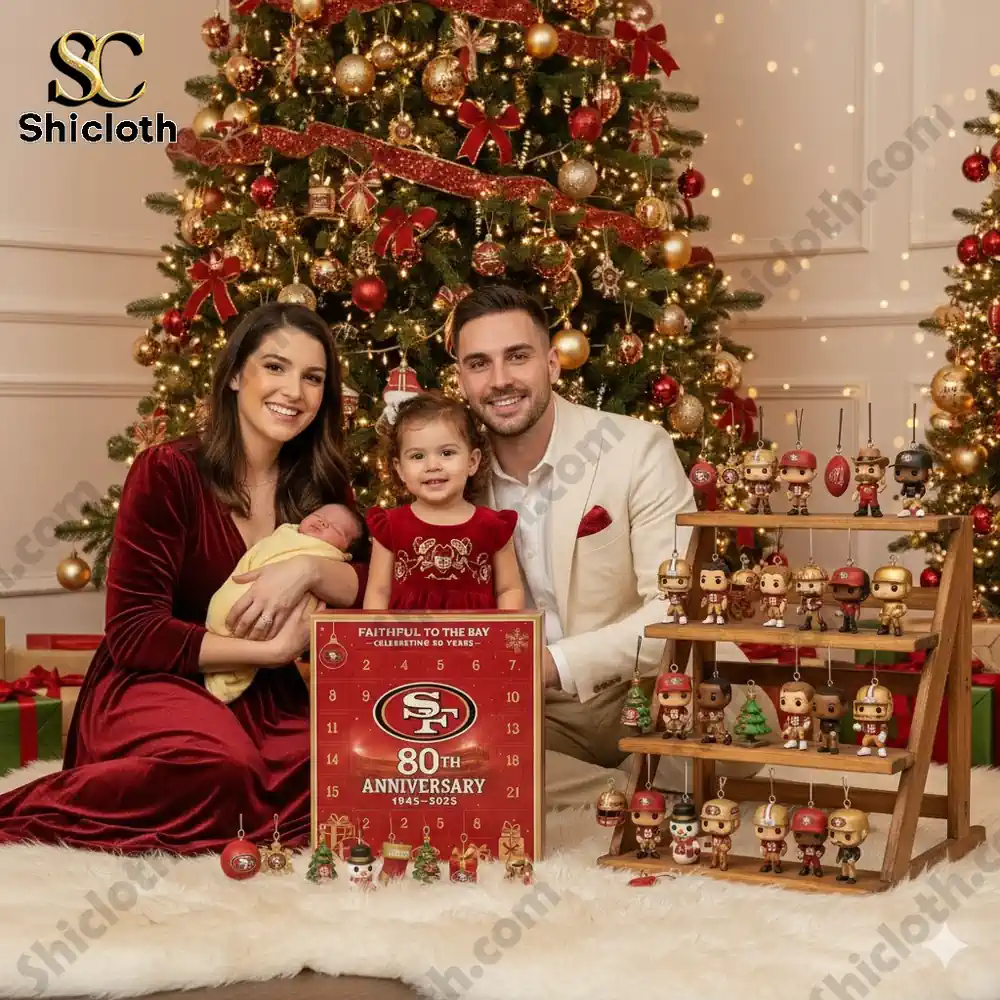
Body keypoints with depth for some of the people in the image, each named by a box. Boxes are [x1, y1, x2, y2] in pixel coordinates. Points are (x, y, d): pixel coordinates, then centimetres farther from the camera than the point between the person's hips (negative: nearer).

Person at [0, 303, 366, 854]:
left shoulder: (323, 484, 4)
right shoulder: (166, 473, -12)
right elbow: (133, 633, -15)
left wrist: (309, 568, -20)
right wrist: (272, 649, -20)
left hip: (262, 697, 5)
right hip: (152, 683, -5)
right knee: (222, 767, -38)